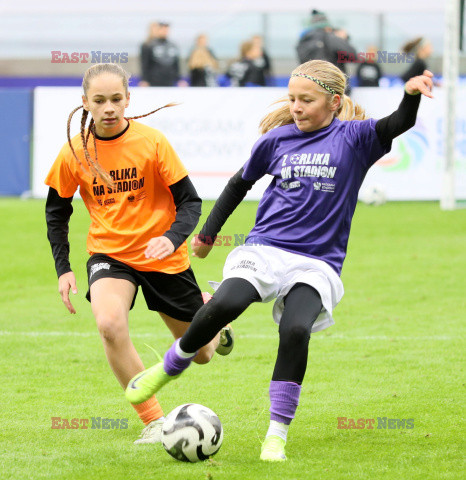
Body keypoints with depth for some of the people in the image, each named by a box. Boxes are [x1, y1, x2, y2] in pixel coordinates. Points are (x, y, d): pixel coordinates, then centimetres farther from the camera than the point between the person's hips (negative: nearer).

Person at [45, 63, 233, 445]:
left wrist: (172, 238, -29)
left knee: (201, 354, 11)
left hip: (164, 257, 0)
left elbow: (190, 201, -9)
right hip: (109, 254, 0)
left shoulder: (152, 142, -14)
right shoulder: (73, 153, -8)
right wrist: (63, 269, -1)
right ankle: (154, 422, -21)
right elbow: (56, 210, 7)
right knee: (109, 322, -33)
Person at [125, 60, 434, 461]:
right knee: (222, 306, -27)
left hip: (316, 263, -2)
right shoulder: (278, 139, 8)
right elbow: (240, 183, 23)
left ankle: (277, 435, -15)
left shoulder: (352, 139, 0)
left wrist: (412, 95, -39)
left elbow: (398, 125, -18)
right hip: (264, 250, 2)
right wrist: (207, 234, 28)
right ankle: (169, 367, 0)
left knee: (295, 330, -28)